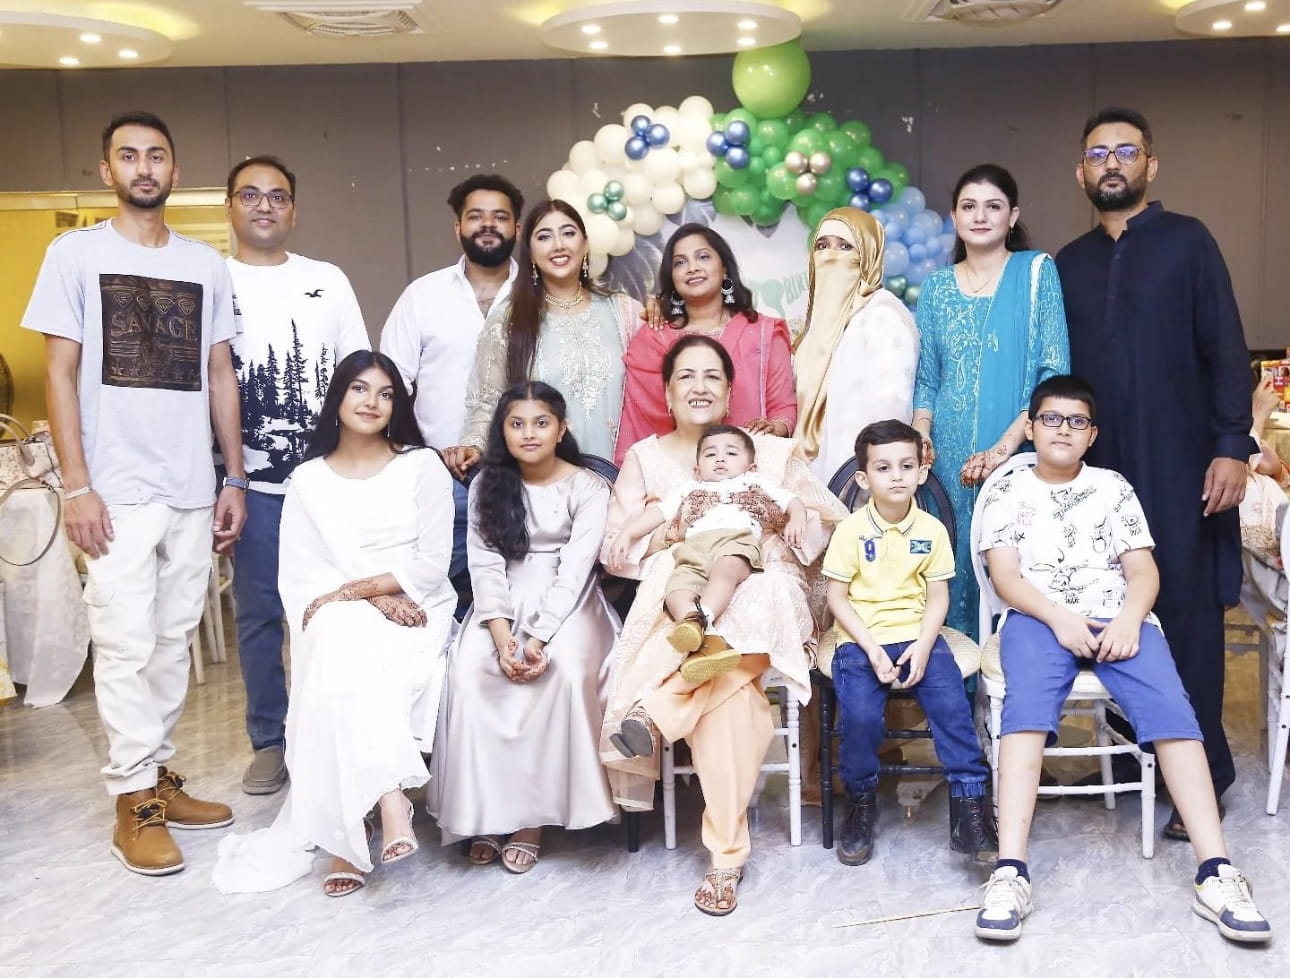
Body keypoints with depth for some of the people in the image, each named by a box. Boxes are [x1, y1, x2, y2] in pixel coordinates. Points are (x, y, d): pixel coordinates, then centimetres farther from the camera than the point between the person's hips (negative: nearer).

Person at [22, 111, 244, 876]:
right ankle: (134, 801, 7)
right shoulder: (75, 254, 0)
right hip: (117, 490, -4)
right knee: (127, 645, -3)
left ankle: (160, 774, 22)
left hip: (193, 489, 4)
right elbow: (60, 374, -3)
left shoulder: (206, 263, 10)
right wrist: (78, 485, -10)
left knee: (174, 640, 10)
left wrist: (234, 477, 8)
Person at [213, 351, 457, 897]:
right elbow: (299, 577, 1)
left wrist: (352, 589, -11)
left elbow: (432, 564, -2)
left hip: (414, 613, -1)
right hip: (338, 621, 1)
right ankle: (388, 797, -34)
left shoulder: (423, 467, 5)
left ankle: (345, 831, -26)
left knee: (345, 680, -31)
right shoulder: (308, 480, 10)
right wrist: (377, 600, -15)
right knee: (342, 656, -35)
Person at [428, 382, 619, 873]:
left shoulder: (588, 487, -2)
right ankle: (484, 812, -17)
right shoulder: (487, 485, 7)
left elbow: (575, 569, -11)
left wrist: (539, 637, -22)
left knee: (565, 668, -34)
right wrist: (502, 634, -17)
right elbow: (485, 564, -2)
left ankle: (533, 814, -21)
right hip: (503, 605, 3)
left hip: (568, 604, -2)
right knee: (468, 670, -28)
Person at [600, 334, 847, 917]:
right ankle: (727, 851, -30)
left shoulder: (772, 452, 16)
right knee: (727, 681, -35)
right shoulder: (645, 457, 17)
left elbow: (833, 521, 13)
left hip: (759, 591, 0)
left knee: (730, 660, -40)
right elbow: (615, 546, 8)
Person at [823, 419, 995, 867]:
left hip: (918, 635, 2)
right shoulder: (851, 529, -3)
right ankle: (861, 802, 2)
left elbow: (938, 595, 5)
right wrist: (872, 649, -13)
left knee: (952, 705, -22)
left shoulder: (932, 529, 4)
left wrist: (923, 646, -11)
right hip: (861, 640, -2)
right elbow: (837, 596, -3)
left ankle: (969, 802, -7)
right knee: (859, 715, -23)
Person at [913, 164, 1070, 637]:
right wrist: (920, 441, -4)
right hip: (950, 459, 3)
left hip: (1018, 455, -3)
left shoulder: (1037, 271, 1)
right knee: (956, 567, 5)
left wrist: (1006, 445, -16)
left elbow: (1055, 373, -7)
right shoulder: (937, 286, 10)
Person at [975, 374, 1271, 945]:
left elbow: (1143, 571, 9)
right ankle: (1010, 872, -41)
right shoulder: (1006, 492, 13)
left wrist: (1129, 619, -12)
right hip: (1038, 619, -2)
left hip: (1118, 619, 2)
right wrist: (1059, 618, -15)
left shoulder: (1114, 488, 18)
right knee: (1026, 709, -33)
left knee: (1170, 709, -26)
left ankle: (1216, 873, -31)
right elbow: (1004, 575, 2)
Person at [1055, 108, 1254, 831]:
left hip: (1180, 465, -4)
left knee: (1187, 611, -2)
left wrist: (1232, 447, -12)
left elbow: (1226, 351, -4)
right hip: (1097, 468, 4)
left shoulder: (1187, 242, 1)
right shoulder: (1069, 263, 13)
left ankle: (1200, 773, 6)